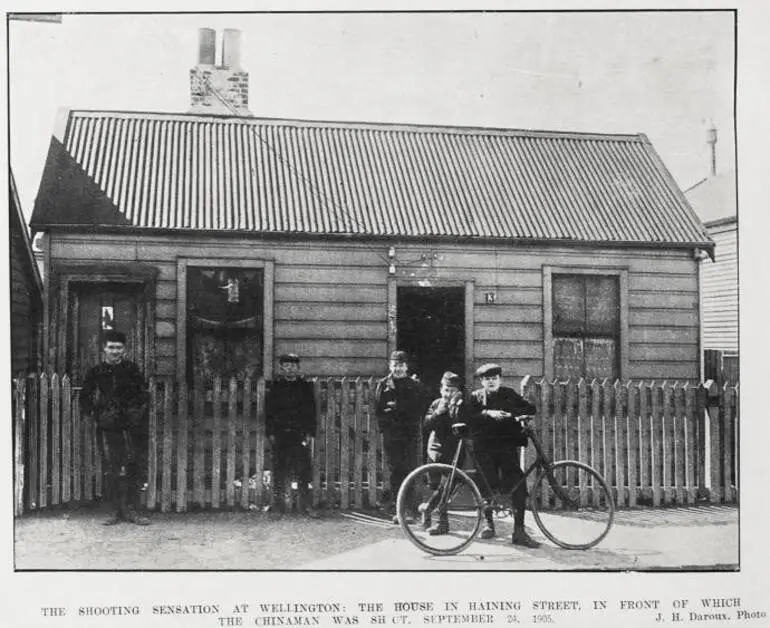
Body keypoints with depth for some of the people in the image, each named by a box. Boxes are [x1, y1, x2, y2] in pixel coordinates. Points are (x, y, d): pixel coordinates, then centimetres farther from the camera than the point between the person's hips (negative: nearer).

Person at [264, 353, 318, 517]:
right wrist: (270, 433, -1)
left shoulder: (306, 386, 8)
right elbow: (269, 412, 8)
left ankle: (306, 505, 1)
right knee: (279, 471, 2)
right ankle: (277, 504, 8)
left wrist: (310, 433, -1)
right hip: (280, 435, 0)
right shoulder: (274, 387, 8)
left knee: (303, 469, -3)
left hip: (300, 434, 0)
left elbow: (312, 411, 7)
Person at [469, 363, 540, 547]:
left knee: (518, 484, -11)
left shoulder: (509, 394, 12)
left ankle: (519, 531, -10)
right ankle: (488, 521, 27)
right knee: (488, 485, -1)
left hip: (507, 446, 1)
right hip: (484, 448, 0)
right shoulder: (476, 397, 8)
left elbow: (531, 409, 3)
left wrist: (512, 413, -14)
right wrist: (488, 413, -23)